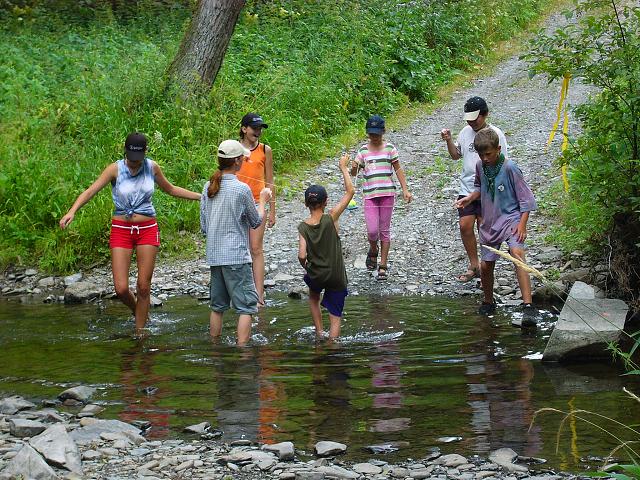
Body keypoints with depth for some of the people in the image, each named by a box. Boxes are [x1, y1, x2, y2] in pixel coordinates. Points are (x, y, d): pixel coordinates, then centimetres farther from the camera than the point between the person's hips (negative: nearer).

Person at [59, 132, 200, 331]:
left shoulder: (152, 167, 1)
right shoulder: (115, 169, -7)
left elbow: (171, 190, 18)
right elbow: (90, 191, -15)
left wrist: (202, 196, 18)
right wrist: (72, 212, -31)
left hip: (147, 230, 1)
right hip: (121, 230, -1)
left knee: (143, 287, 0)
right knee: (121, 288, -6)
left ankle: (140, 331, 13)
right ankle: (137, 310, 27)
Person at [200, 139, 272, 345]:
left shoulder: (208, 187, 5)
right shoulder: (242, 189, -13)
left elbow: (204, 225, 11)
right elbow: (256, 222, 0)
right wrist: (262, 200, 15)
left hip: (214, 256, 7)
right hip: (236, 256, -7)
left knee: (217, 306, 16)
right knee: (247, 306, -2)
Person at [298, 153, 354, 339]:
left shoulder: (303, 227, -10)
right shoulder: (331, 218, -15)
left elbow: (302, 256, -18)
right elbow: (350, 192, -11)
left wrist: (305, 266, 4)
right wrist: (343, 168, -3)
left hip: (315, 276, 2)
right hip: (337, 276, -2)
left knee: (313, 298, 34)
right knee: (335, 316, 9)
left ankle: (319, 333, 30)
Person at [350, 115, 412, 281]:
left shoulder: (389, 148, 2)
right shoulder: (363, 150, 5)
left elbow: (398, 169, 4)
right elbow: (353, 173, 5)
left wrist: (405, 190, -3)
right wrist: (354, 168, -19)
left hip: (387, 193, -1)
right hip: (370, 194, 1)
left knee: (384, 230, 4)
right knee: (372, 231, -8)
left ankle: (383, 265, 12)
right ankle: (373, 251, 25)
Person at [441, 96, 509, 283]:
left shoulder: (495, 134, -8)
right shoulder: (466, 131, 7)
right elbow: (456, 155, 18)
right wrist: (449, 141, 0)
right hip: (466, 188, 5)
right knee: (465, 226, -1)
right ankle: (474, 265, 14)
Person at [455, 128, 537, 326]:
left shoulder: (509, 168, -16)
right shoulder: (480, 166, 1)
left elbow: (526, 198, -12)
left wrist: (522, 224, -20)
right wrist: (470, 198, 2)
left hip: (511, 218, -6)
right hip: (490, 222, 6)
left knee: (517, 253, -29)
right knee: (486, 265, 10)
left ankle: (528, 307, -37)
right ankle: (488, 302, 37)